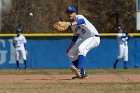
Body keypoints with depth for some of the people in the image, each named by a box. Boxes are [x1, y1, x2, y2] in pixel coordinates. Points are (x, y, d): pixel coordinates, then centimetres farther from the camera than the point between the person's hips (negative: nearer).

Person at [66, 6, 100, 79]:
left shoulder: (79, 17, -17)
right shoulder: (72, 25, 8)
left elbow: (82, 21, -43)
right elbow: (75, 36, 20)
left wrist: (70, 24, -61)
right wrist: (70, 47, 11)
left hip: (94, 37, -10)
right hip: (85, 39, 10)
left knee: (81, 48, -35)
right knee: (70, 53, 6)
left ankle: (79, 69, -49)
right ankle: (82, 73, 11)